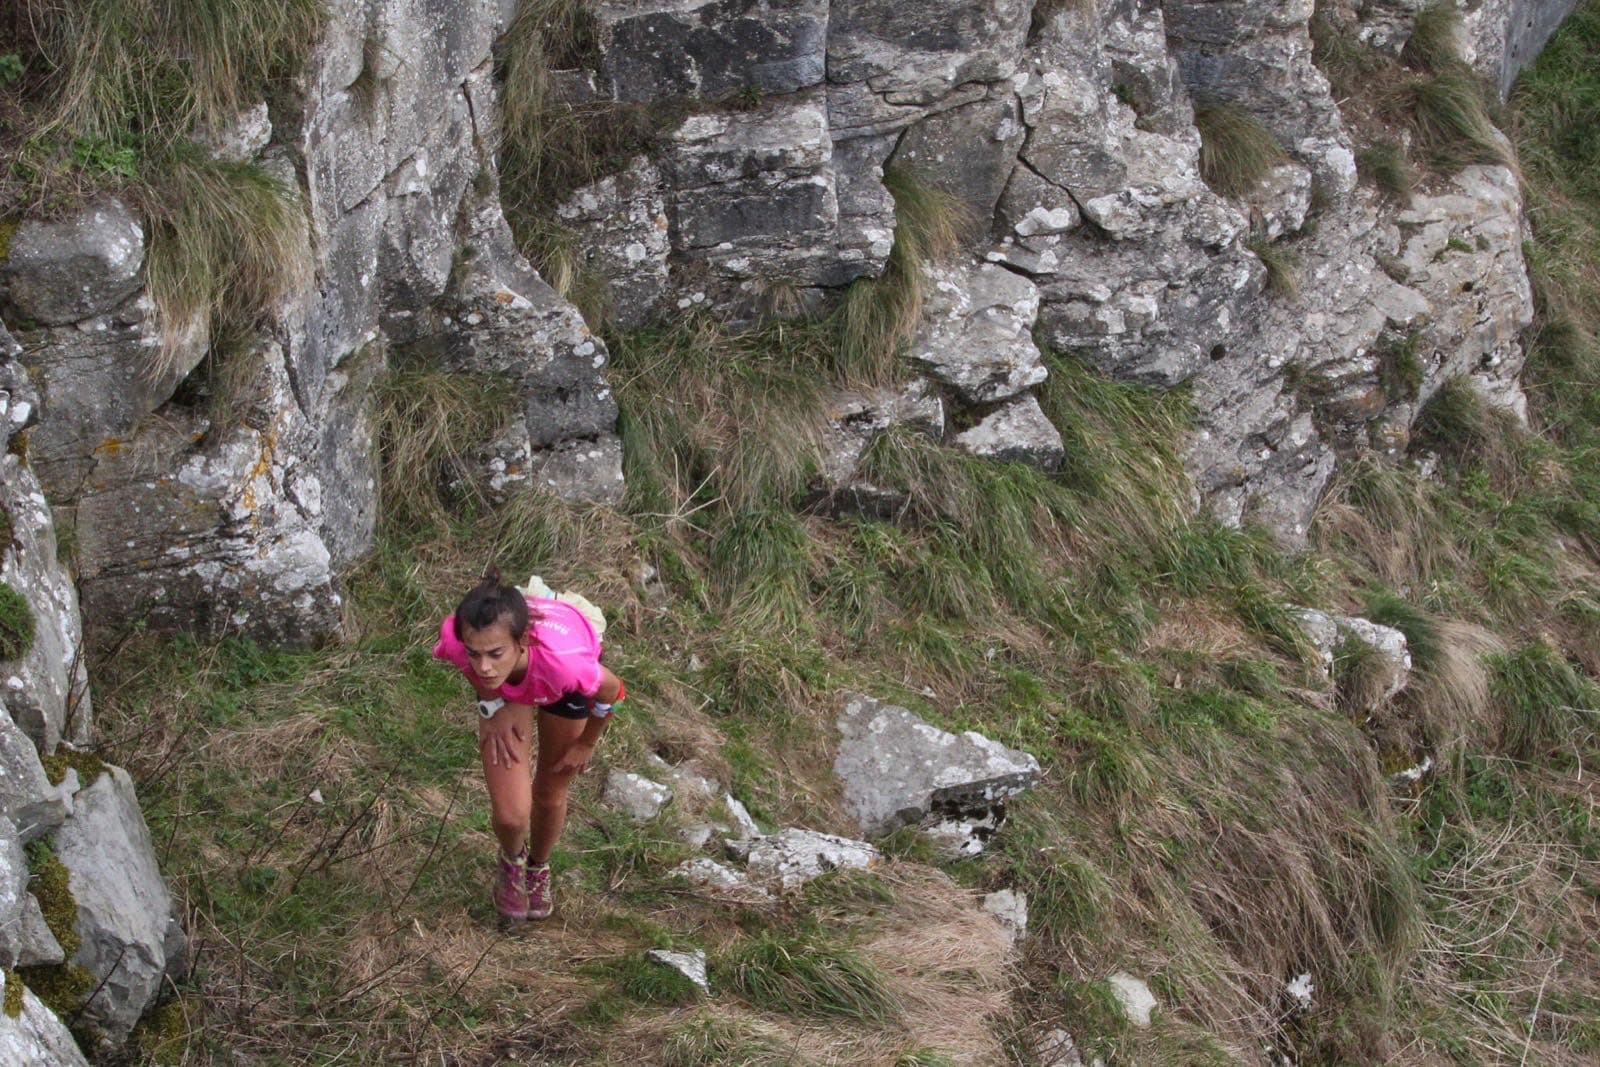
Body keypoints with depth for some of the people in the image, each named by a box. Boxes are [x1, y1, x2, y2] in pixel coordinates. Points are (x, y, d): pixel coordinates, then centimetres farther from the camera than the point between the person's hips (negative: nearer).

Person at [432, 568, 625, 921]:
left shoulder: (562, 659, -49)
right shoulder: (456, 639, -44)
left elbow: (611, 691, -24)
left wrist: (586, 743, -7)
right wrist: (493, 705, -13)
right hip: (504, 688, 1)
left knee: (550, 794, 19)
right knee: (511, 815, -4)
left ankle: (538, 866, 55)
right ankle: (512, 860, 35)